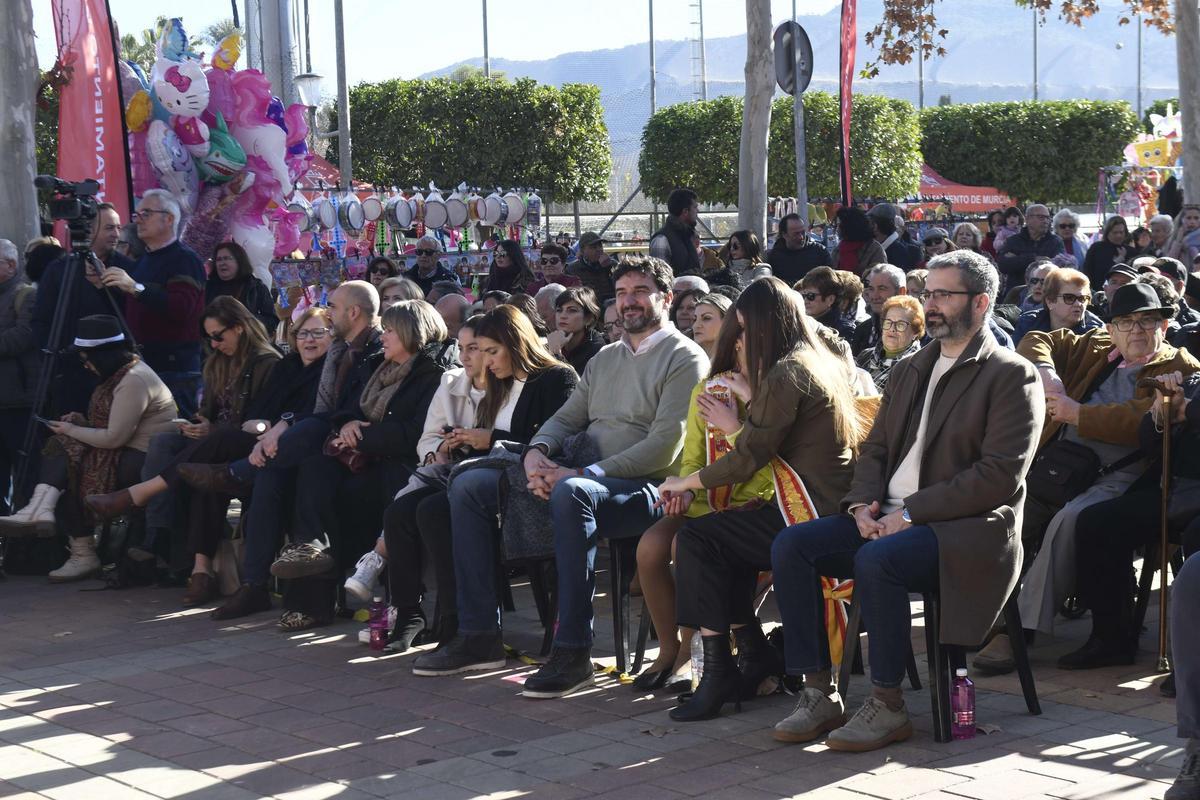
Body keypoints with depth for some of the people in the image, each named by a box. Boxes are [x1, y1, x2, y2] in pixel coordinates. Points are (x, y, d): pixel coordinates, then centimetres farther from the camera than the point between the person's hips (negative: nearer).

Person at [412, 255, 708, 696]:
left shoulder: (685, 357, -3)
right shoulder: (604, 359, 23)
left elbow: (664, 446, -14)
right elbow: (566, 418, 19)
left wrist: (585, 473, -20)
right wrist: (537, 453, -5)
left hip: (644, 488, -8)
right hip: (584, 477, 8)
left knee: (572, 493, -41)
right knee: (469, 485, -3)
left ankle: (573, 651, -38)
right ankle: (479, 635, -6)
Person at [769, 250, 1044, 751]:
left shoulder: (1012, 376, -4)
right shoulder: (909, 371, 20)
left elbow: (1000, 475, -13)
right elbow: (875, 449, 19)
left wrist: (909, 512, -17)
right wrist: (864, 503, -4)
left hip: (965, 528, -7)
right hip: (887, 519, 8)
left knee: (876, 560, -35)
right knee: (791, 546, -13)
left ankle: (887, 706, -20)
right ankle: (819, 694, -10)